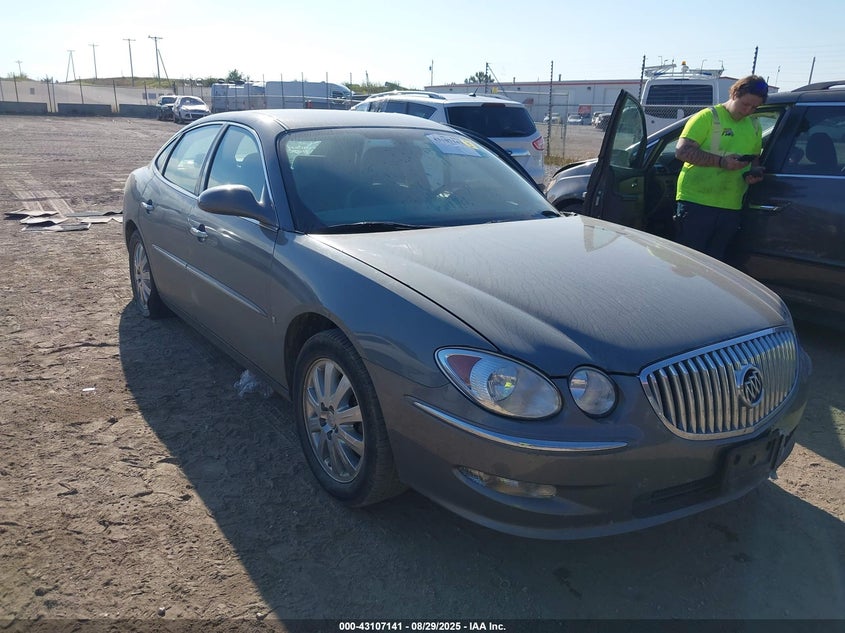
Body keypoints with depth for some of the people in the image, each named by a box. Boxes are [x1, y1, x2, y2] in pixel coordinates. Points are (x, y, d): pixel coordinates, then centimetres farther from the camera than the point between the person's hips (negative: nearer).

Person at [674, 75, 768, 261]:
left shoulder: (754, 127, 17)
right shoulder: (708, 117, -4)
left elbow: (755, 159, 27)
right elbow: (682, 151, -12)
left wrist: (754, 172, 2)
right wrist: (721, 162, -21)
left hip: (731, 208, 6)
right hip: (696, 202, -6)